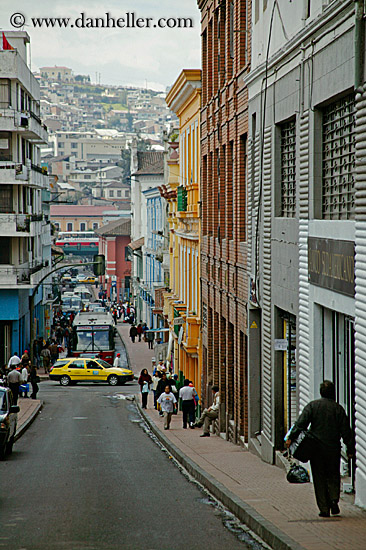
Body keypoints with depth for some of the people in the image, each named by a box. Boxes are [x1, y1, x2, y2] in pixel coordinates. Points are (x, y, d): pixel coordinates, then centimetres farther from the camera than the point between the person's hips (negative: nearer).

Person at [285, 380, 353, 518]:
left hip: (316, 448, -1)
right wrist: (350, 449, 9)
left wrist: (291, 437, -13)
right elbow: (346, 430, 3)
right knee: (333, 475, 16)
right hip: (333, 449, 1)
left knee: (319, 479, 5)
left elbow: (301, 422, -13)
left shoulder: (312, 405, -1)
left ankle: (324, 509, 3)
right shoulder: (338, 408, 2)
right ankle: (334, 498, -7)